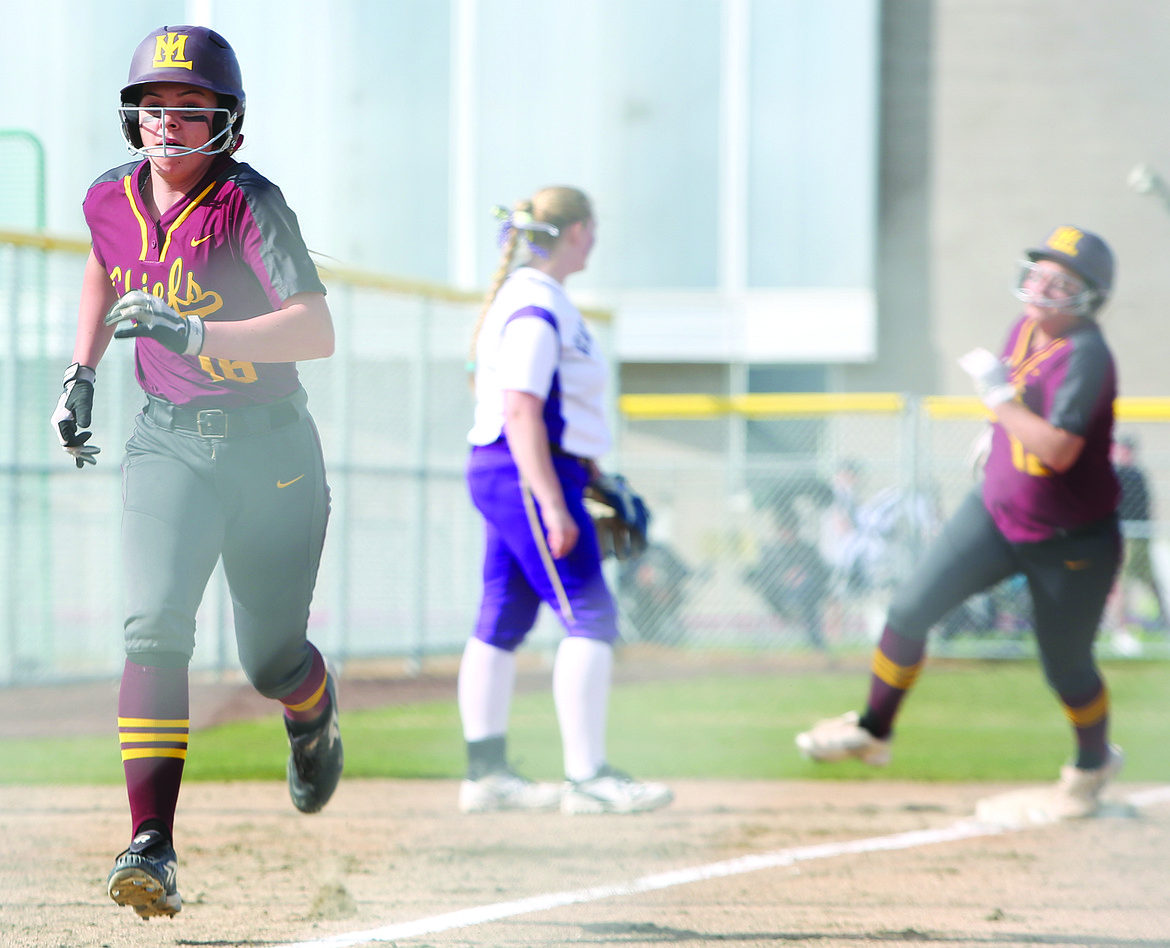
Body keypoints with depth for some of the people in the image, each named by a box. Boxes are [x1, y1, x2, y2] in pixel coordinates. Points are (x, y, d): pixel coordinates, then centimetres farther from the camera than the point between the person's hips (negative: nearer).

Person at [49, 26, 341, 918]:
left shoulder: (250, 205, -18)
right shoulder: (111, 199, -1)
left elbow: (318, 331, -30)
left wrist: (190, 332, -39)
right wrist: (81, 373, 14)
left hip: (272, 449, -3)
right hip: (168, 445, 3)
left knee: (270, 660, 7)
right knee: (156, 625, -20)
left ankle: (316, 718, 47)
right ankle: (152, 849, -26)